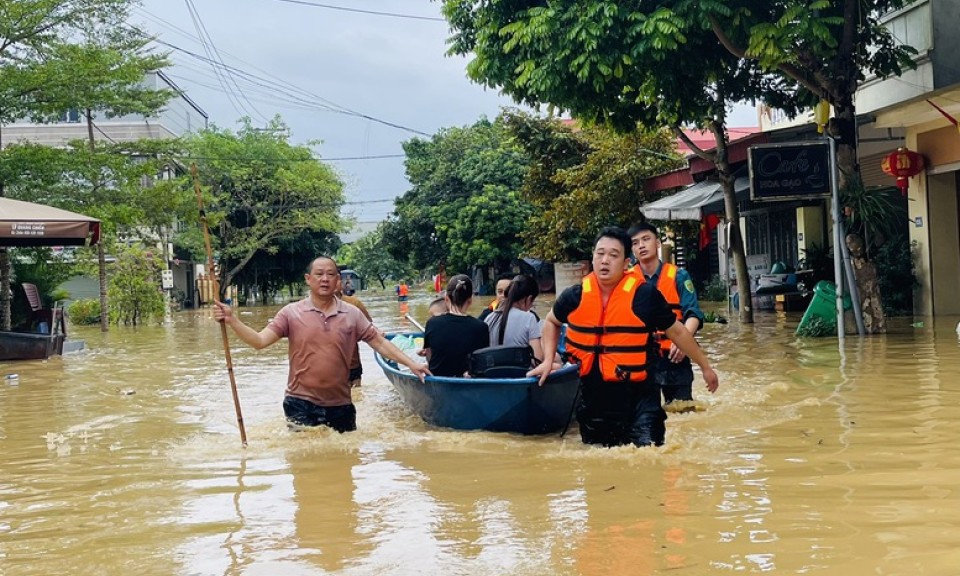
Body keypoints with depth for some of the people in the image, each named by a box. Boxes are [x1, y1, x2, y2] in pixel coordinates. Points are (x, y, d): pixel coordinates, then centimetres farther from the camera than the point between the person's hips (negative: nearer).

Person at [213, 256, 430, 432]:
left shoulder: (352, 314, 2)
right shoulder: (292, 313, -2)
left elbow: (379, 342, 5)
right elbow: (259, 341, -9)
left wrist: (410, 364, -3)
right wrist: (232, 320, -23)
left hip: (340, 405, 2)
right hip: (301, 404, -2)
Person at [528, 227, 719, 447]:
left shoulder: (645, 295, -11)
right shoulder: (575, 296, -3)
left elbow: (677, 332, 1)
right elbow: (551, 321, 19)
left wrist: (705, 366, 9)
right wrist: (548, 360, 8)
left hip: (637, 398, -3)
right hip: (593, 398, 4)